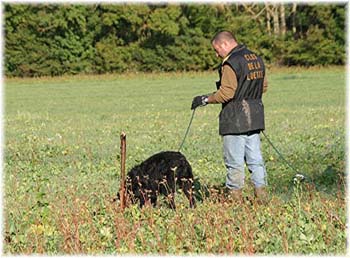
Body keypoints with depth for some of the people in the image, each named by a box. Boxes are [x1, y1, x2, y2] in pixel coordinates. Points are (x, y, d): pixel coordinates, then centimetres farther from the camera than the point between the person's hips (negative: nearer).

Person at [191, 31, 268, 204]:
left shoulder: (231, 63, -15)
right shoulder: (256, 58, 12)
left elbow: (226, 93, -19)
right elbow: (264, 86, 19)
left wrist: (205, 99, -9)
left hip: (235, 119, -8)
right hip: (255, 118, 8)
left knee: (234, 161, -1)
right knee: (255, 157, 10)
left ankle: (235, 197, 3)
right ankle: (261, 192, 8)